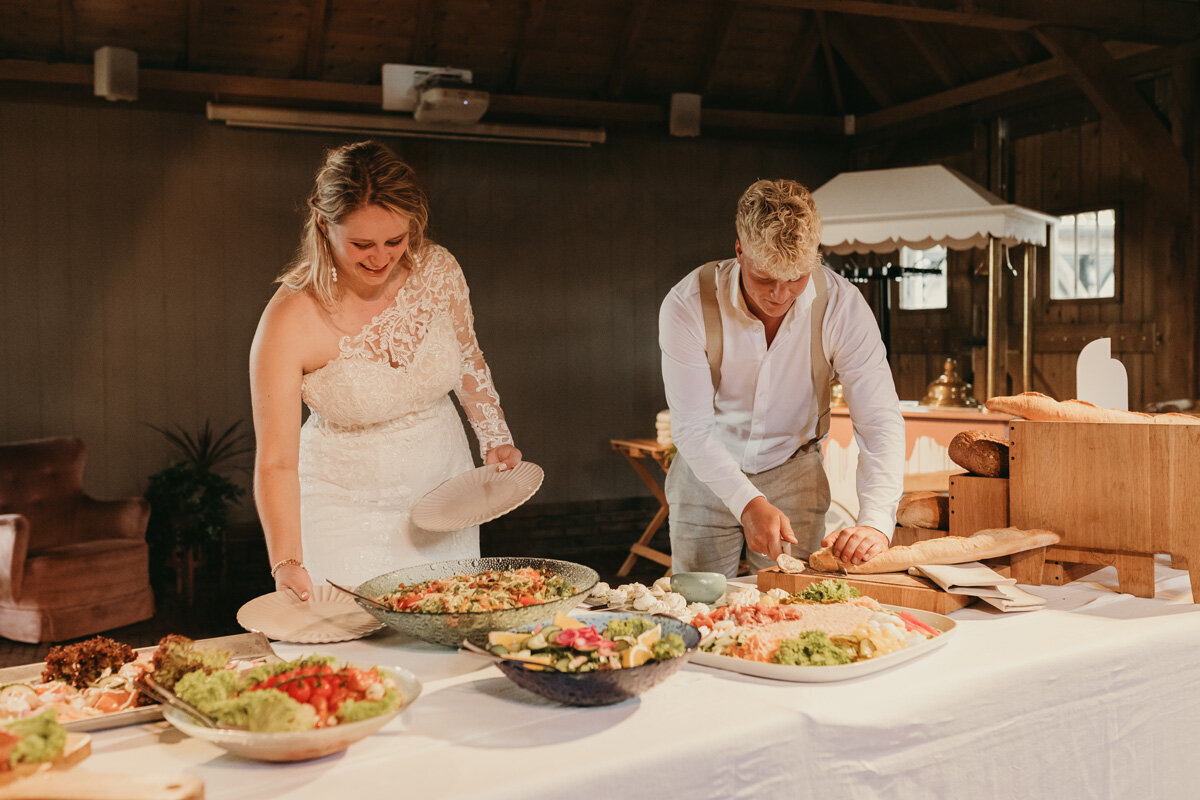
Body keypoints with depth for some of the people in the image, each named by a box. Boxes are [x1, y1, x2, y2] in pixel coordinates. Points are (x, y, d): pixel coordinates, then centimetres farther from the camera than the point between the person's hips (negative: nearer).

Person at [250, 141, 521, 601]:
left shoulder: (438, 271, -12)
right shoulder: (289, 321, -24)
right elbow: (276, 463, -23)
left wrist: (496, 440, 0)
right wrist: (287, 564, -34)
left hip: (443, 486, 4)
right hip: (348, 510, -4)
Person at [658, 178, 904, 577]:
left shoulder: (842, 305, -20)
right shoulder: (686, 306, -23)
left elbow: (879, 419, -22)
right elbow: (691, 426, -22)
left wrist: (875, 521, -36)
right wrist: (748, 503, -36)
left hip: (794, 470, 1)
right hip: (707, 473, -1)